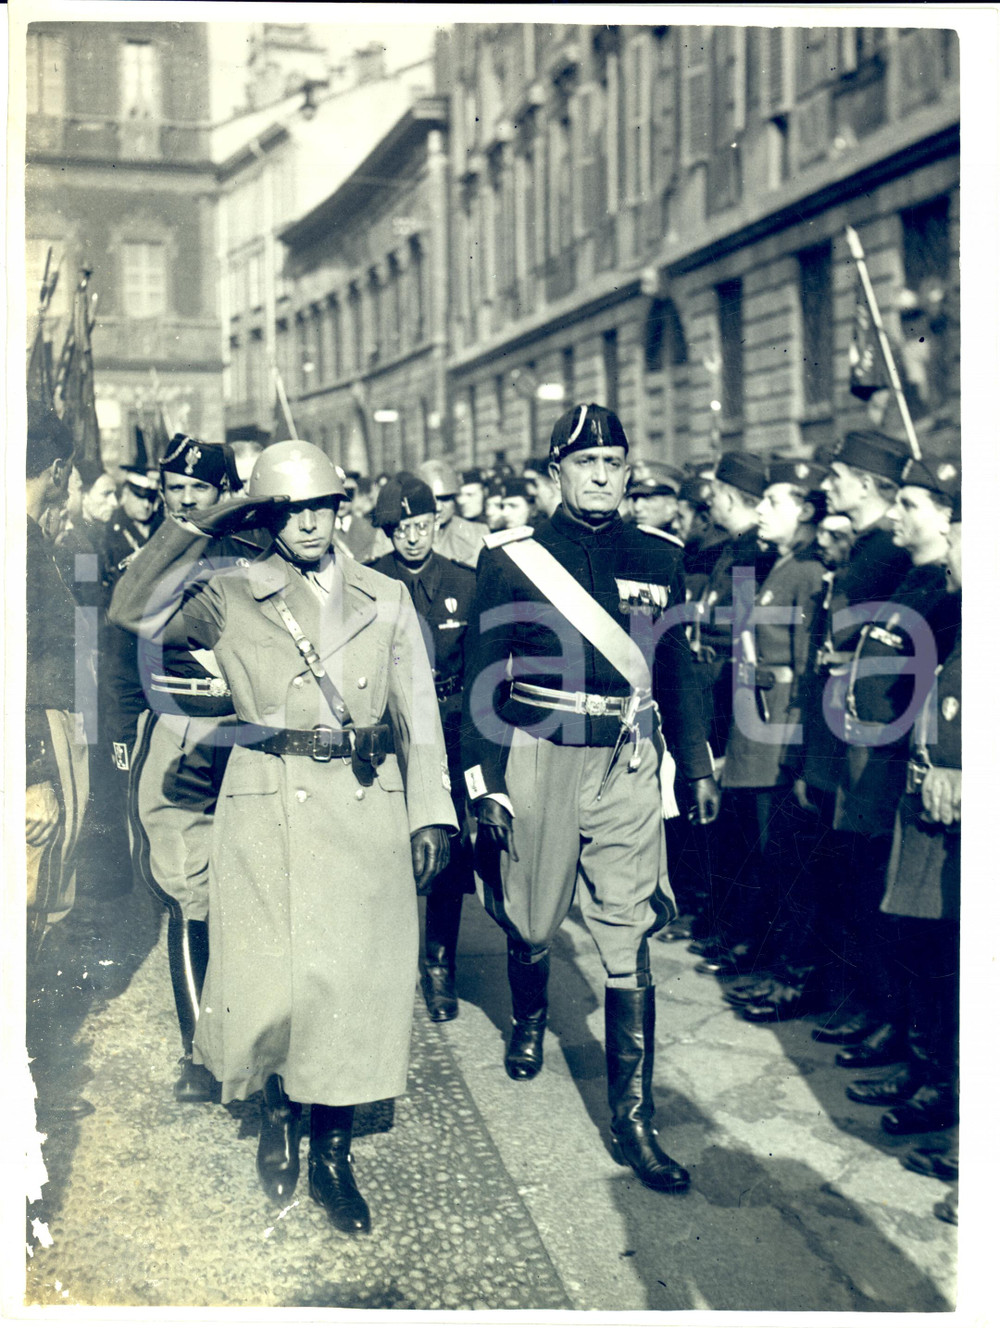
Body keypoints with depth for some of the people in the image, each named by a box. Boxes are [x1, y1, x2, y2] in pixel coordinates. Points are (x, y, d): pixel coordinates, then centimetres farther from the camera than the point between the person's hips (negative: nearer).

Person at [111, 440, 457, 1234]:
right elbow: (136, 613, -10)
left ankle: (332, 1151, 20)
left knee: (360, 976, 2)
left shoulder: (386, 599, 9)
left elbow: (420, 713, 7)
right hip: (269, 811, -1)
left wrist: (431, 812, -2)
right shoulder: (231, 599, 5)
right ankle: (278, 1115, 31)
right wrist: (202, 527, -10)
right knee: (273, 973, 1)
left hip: (368, 808, 1)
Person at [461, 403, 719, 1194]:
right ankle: (530, 1019, 47)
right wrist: (485, 786, -7)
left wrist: (697, 764, 13)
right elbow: (482, 677, -3)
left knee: (629, 943, -1)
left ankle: (633, 1116, 5)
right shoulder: (510, 559, -2)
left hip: (628, 768, 1)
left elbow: (676, 669, 14)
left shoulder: (659, 559, 7)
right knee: (531, 924, 14)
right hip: (538, 763, -1)